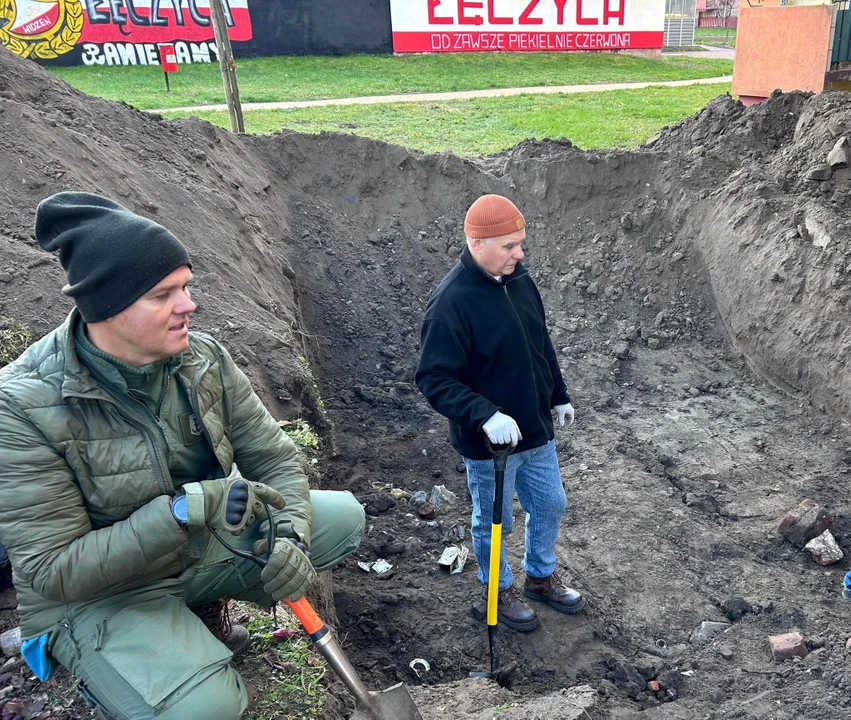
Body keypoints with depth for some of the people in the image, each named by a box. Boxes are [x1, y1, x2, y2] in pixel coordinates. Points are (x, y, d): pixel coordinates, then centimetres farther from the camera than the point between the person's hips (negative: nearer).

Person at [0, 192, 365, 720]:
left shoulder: (205, 359, -10)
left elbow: (276, 459, -3)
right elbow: (53, 571, -25)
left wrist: (290, 537, -23)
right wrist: (184, 509, -37)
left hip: (205, 543, 6)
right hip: (96, 594, -5)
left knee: (344, 515, 0)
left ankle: (206, 602, 14)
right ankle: (111, 676, 6)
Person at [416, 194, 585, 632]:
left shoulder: (519, 280, -2)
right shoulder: (450, 303, -25)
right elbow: (433, 379, -25)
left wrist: (559, 396, 17)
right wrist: (485, 415, -35)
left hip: (536, 432, 7)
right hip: (487, 442, -7)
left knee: (550, 505, 22)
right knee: (493, 522, 14)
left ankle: (541, 578, 47)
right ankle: (498, 591, 41)